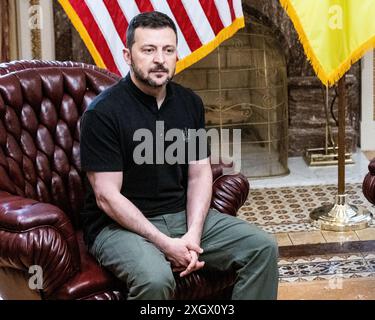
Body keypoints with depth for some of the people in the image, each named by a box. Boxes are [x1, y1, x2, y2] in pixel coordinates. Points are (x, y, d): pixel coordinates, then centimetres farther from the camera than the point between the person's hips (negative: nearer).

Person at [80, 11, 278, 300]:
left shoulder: (190, 103, 5)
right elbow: (107, 196, -16)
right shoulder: (103, 112, -14)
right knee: (156, 278, -36)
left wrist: (193, 234, -11)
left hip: (183, 215, 6)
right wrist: (164, 244, -21)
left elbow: (200, 174, 6)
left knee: (264, 248, -6)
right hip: (121, 223, -6)